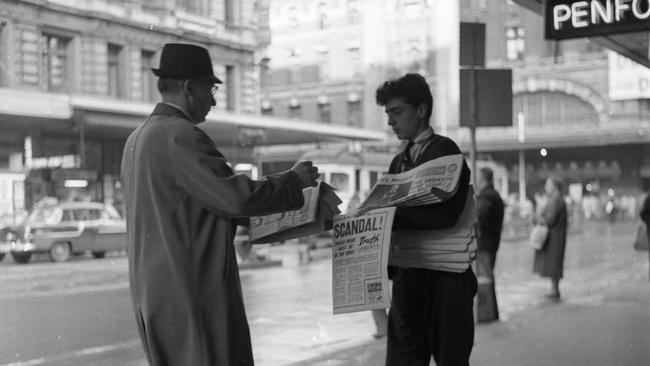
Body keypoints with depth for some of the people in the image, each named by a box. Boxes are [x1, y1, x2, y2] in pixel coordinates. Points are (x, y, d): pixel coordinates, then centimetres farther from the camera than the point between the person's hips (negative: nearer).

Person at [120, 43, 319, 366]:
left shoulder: (137, 138, 14)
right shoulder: (181, 136, -16)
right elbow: (234, 197, -22)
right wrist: (294, 180, -7)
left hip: (153, 290, 10)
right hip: (194, 292, -10)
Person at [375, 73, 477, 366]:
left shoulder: (445, 150, -7)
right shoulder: (399, 161, 16)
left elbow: (445, 215, -20)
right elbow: (395, 211, 12)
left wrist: (390, 215, -23)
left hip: (444, 278, -7)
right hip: (406, 277, 7)